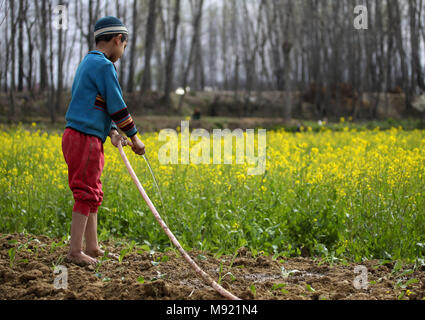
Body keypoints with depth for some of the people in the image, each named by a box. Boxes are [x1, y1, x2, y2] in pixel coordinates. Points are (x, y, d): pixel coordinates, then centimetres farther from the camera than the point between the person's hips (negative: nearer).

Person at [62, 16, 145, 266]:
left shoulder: (88, 63, 19)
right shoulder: (104, 65, -12)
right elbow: (117, 107, -13)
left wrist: (113, 133, 7)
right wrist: (134, 137, -2)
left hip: (76, 136, 10)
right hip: (86, 140, -10)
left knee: (93, 194, 14)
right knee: (86, 194, -5)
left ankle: (92, 248, 20)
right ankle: (75, 252, -2)